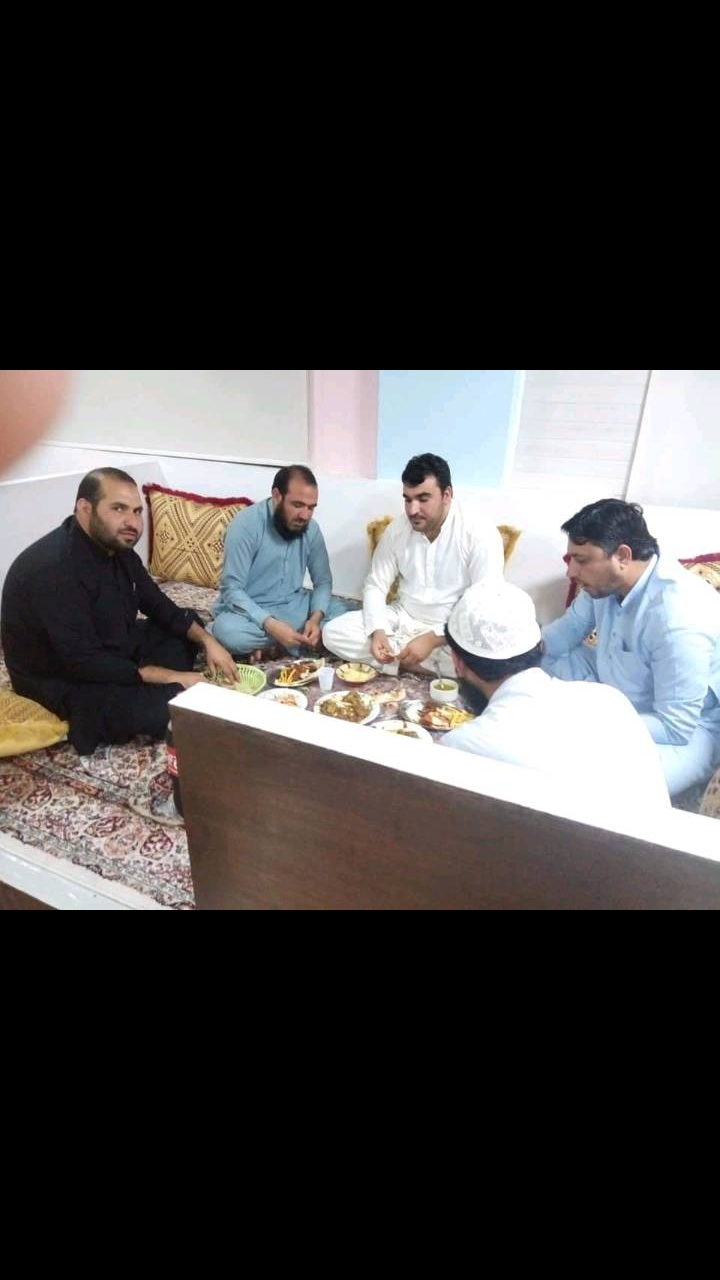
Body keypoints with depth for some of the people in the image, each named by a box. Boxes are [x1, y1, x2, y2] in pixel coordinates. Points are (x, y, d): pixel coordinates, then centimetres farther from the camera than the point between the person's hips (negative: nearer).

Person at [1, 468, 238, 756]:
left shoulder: (116, 546, -3)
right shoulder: (54, 568, -30)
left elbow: (158, 605, 7)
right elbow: (85, 662, -32)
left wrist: (207, 640, -7)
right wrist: (170, 676, -27)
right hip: (64, 679, -9)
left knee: (189, 626, 10)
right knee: (166, 707, -31)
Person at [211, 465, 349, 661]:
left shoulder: (311, 528, -4)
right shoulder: (246, 524, -20)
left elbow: (323, 581, 1)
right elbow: (232, 589, -22)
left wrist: (316, 617, -20)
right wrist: (271, 625, -35)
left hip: (294, 606, 5)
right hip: (251, 610, -5)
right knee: (226, 630, -37)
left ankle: (271, 646, -15)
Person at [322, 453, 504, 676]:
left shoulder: (480, 533, -16)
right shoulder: (396, 530, -2)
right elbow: (375, 585, 2)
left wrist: (432, 639, -28)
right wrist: (378, 631, -18)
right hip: (403, 620, 5)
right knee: (333, 633, -15)